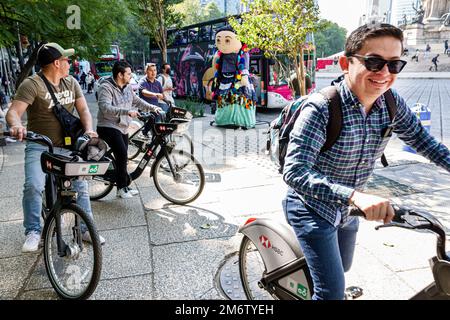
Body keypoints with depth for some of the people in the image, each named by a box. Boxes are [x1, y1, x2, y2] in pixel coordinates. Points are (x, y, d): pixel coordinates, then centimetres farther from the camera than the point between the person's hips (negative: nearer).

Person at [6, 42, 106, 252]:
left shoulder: (71, 83, 6)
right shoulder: (32, 84, -11)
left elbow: (83, 109, 3)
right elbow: (14, 111, -20)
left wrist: (89, 129, -17)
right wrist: (16, 125, -44)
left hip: (68, 146, 5)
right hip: (39, 146, -5)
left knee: (81, 186, 4)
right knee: (33, 186, -22)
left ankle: (86, 229, 18)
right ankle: (33, 232, -3)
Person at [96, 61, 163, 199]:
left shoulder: (127, 87, 10)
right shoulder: (106, 87, -16)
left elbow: (137, 101, 20)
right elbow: (105, 108, -28)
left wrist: (153, 107, 9)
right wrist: (127, 111, -36)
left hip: (123, 128, 8)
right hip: (108, 127, -8)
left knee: (122, 157, 13)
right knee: (122, 153, -22)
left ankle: (124, 187, 24)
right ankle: (122, 186, -9)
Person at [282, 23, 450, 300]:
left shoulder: (393, 104, -10)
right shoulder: (321, 108, -30)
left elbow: (421, 139, 9)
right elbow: (294, 172, -37)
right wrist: (355, 195, -49)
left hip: (347, 211, 7)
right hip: (312, 210, -6)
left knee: (342, 268, 28)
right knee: (333, 291, -6)